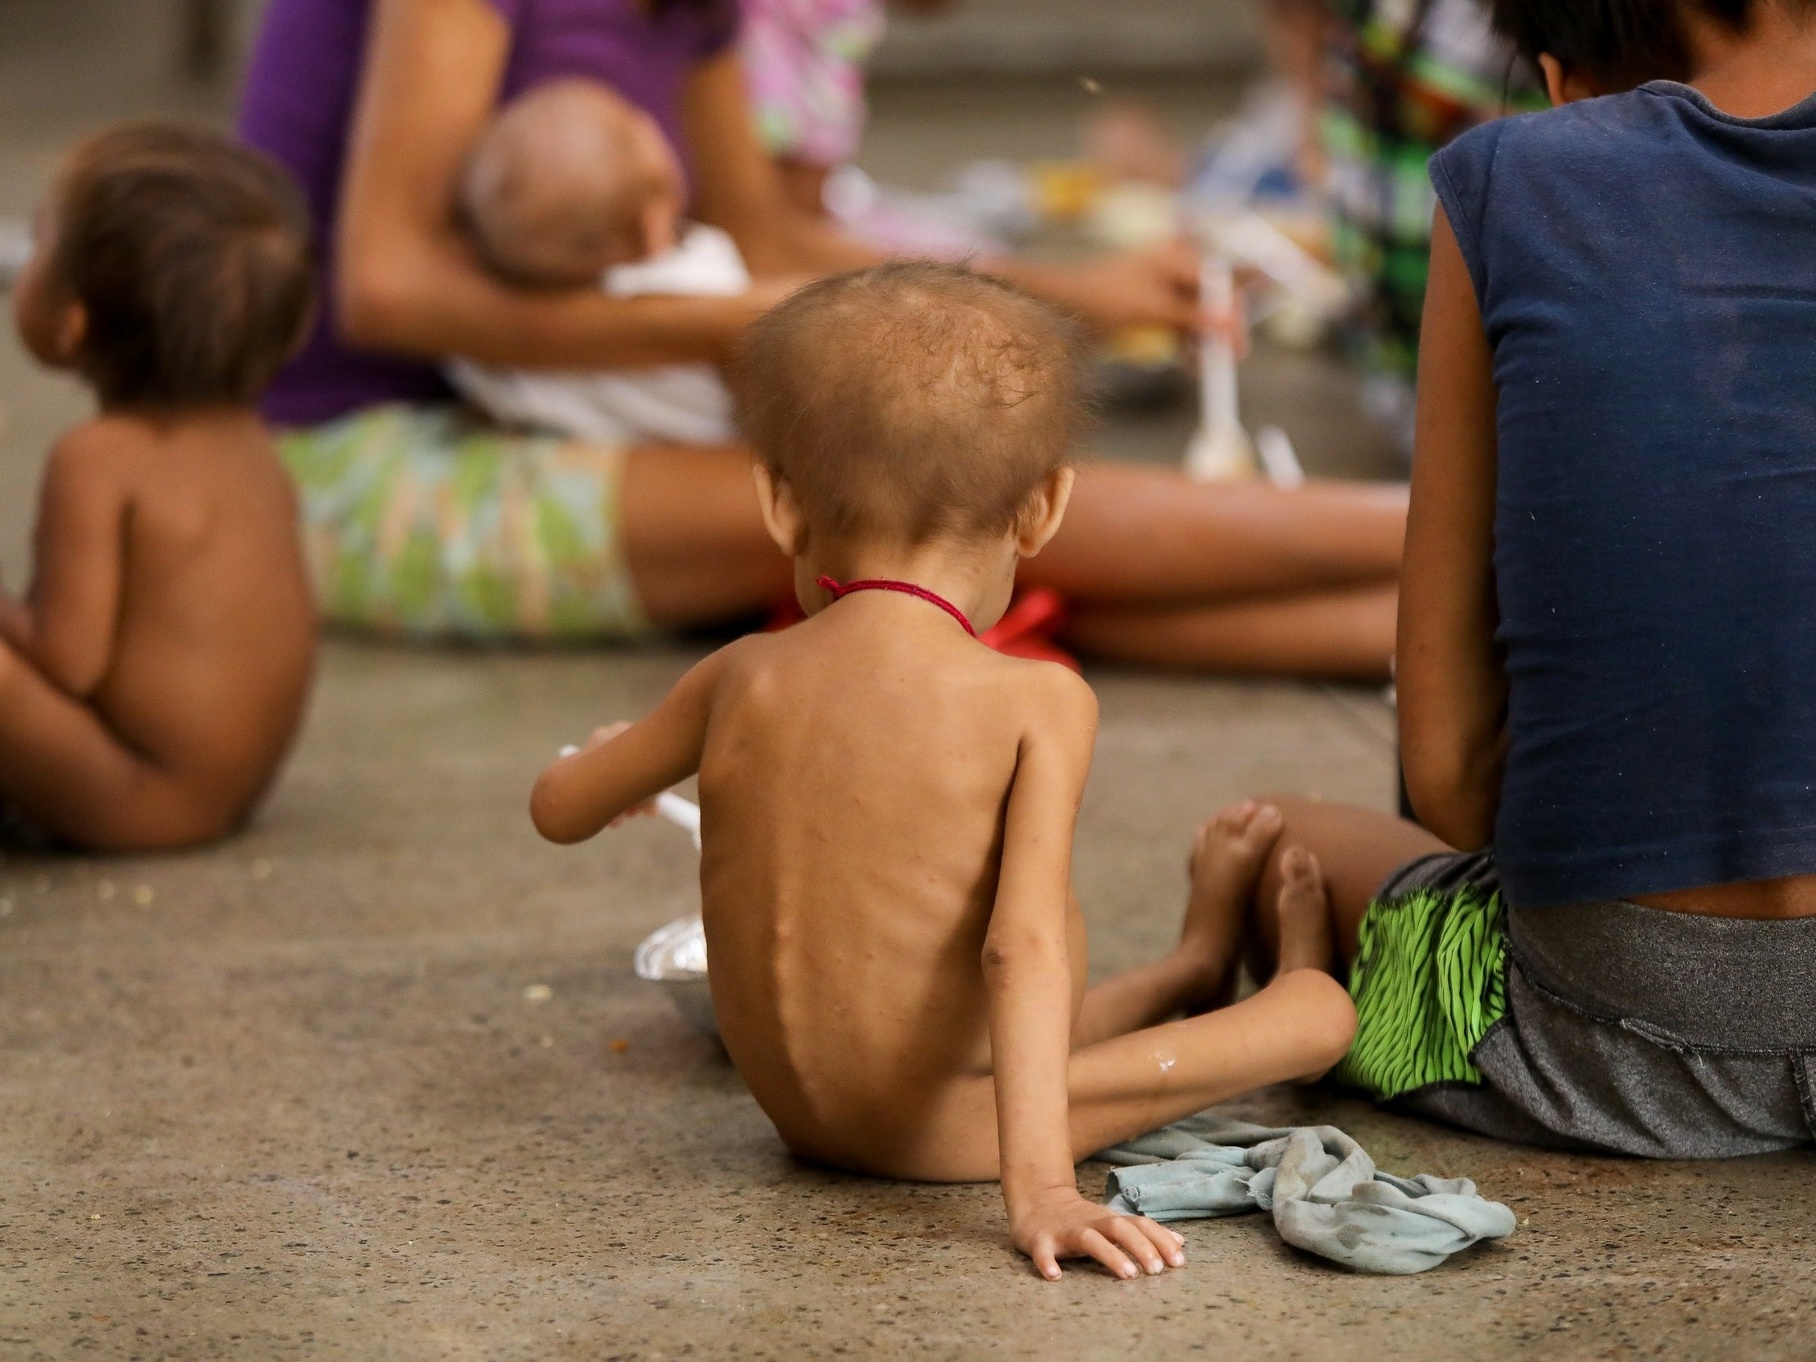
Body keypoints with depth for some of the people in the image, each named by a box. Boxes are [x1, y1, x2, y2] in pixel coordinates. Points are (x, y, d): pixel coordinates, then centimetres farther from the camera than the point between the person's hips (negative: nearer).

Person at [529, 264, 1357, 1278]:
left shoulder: (741, 680, -4)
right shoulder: (1039, 703, -17)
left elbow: (560, 808, 12)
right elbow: (1024, 944, -28)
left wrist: (634, 756, 36)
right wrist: (1040, 1186, -32)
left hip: (797, 1114, 6)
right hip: (949, 1128, -6)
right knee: (1325, 1012, 7)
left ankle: (1191, 969, 55)